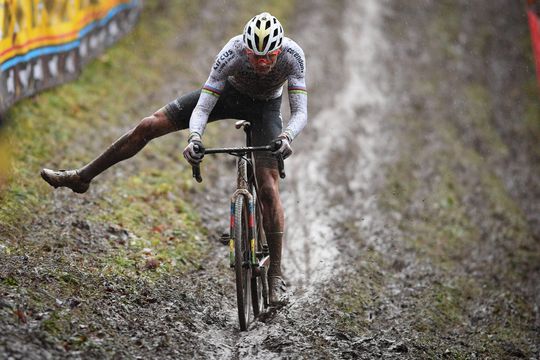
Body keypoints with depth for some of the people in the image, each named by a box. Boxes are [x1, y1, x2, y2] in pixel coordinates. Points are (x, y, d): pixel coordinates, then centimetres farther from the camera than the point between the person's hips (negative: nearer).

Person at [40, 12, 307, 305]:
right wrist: (194, 139, -52)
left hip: (265, 107, -1)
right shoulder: (231, 54, -36)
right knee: (148, 126, -6)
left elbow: (300, 111, -37)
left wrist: (286, 136, -58)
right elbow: (202, 108, -33)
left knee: (268, 189, -15)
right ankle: (82, 177, 9)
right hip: (229, 92, 1)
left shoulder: (292, 55, -37)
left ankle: (275, 274, -5)